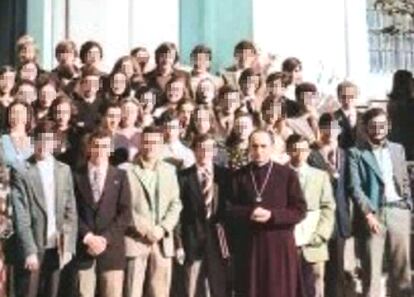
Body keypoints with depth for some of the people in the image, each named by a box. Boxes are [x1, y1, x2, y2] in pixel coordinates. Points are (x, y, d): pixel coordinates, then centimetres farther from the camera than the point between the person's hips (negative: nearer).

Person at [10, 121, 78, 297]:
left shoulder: (64, 170, 8)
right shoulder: (21, 171, -5)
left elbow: (70, 210, 8)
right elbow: (20, 215, -10)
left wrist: (68, 247, 1)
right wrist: (30, 250, -15)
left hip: (57, 248, 4)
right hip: (32, 247, -4)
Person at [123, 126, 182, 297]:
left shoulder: (169, 171, 12)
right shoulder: (127, 170, -2)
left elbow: (175, 204, 8)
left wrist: (163, 228, -7)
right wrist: (145, 229, -13)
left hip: (163, 241, 4)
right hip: (135, 240, -4)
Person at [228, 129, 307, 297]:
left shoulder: (287, 174, -1)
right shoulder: (239, 176, 5)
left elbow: (300, 210, -4)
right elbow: (229, 209, 1)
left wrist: (272, 215, -17)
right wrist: (249, 213, -18)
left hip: (280, 245, -1)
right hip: (248, 246, 2)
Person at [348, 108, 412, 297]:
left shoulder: (398, 149, 16)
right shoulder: (356, 153, 1)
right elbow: (354, 187, -8)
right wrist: (368, 214, -17)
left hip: (398, 213, 4)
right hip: (372, 213, -4)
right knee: (371, 269, -2)